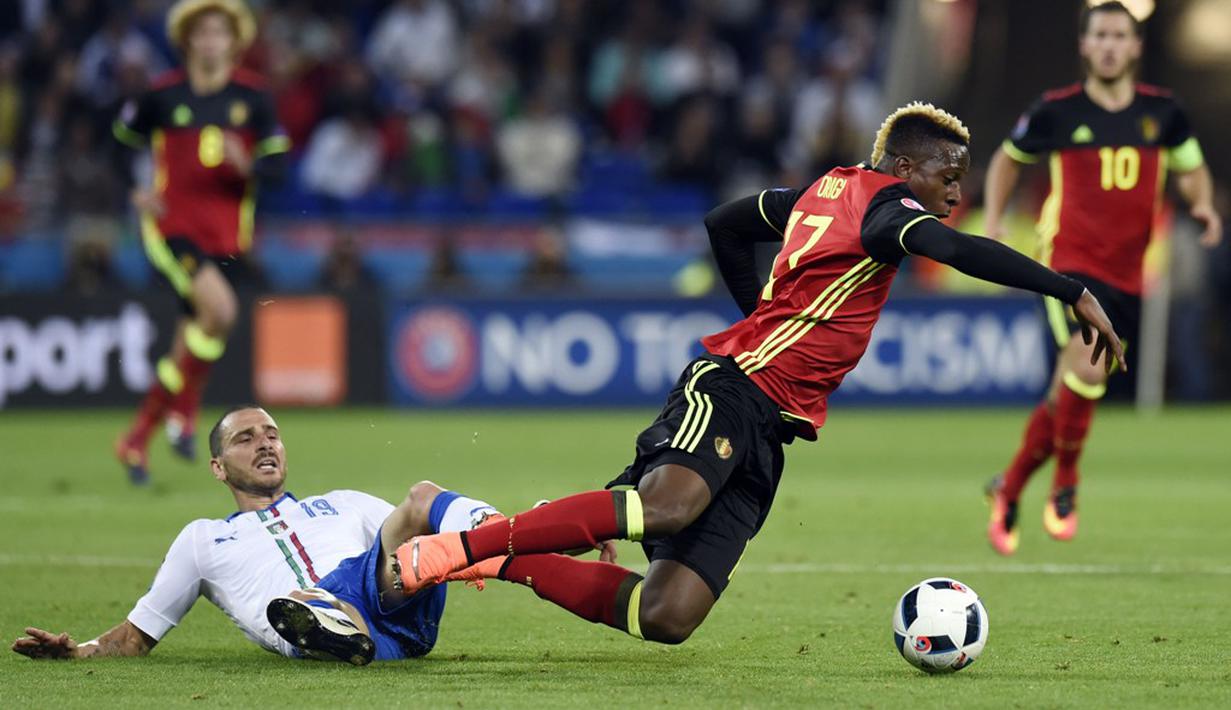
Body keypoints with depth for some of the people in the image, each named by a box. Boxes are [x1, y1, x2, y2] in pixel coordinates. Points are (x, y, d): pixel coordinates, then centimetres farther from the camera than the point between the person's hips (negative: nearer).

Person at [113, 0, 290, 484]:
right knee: (220, 308, -26)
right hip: (172, 227, -4)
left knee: (193, 338, 7)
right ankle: (185, 409, -6)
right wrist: (137, 192, 0)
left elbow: (275, 164, 4)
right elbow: (122, 142, 13)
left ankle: (138, 439, 22)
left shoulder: (252, 97, 3)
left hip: (227, 234, 4)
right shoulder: (163, 95, -1)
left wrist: (247, 164, -17)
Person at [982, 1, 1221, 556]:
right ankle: (1065, 485, -3)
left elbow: (1192, 170, 19)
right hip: (1070, 262, -4)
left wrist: (1203, 205, -2)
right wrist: (993, 220, 3)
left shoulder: (1161, 111, 5)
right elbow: (1008, 159, 15)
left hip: (1127, 275, 4)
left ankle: (1008, 489, 28)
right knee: (1088, 370, -25)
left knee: (1068, 395, 9)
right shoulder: (1057, 111, -2)